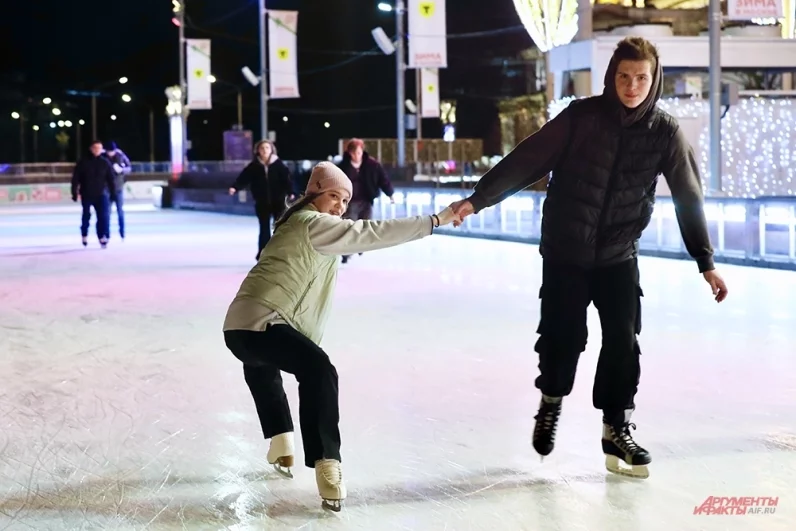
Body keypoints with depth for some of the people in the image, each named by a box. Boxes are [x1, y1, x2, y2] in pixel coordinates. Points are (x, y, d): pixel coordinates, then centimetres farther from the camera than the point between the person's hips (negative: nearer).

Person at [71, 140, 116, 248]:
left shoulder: (105, 163, 0)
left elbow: (111, 179, 3)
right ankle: (84, 235, 32)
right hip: (86, 194, 0)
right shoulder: (83, 162, -3)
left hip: (101, 194, 0)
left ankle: (103, 236, -13)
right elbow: (75, 178, -2)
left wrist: (113, 193, -1)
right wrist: (74, 193, -6)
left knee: (103, 216, -12)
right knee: (86, 216, 13)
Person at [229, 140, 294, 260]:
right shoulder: (254, 166, 0)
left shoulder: (278, 164, -3)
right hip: (262, 202, 1)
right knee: (264, 228, 6)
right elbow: (244, 177, -8)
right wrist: (235, 187, -25)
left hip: (278, 201, -1)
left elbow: (286, 178, -10)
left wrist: (290, 192, -24)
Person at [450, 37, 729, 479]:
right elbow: (526, 161, -11)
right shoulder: (582, 116, -10)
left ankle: (618, 431, 13)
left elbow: (689, 198, 0)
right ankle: (551, 402, 32)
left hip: (619, 256, 1)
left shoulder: (666, 132, -6)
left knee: (624, 344, -2)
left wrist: (706, 262, 1)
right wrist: (478, 199, -16)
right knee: (562, 337, 3)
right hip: (564, 251, -1)